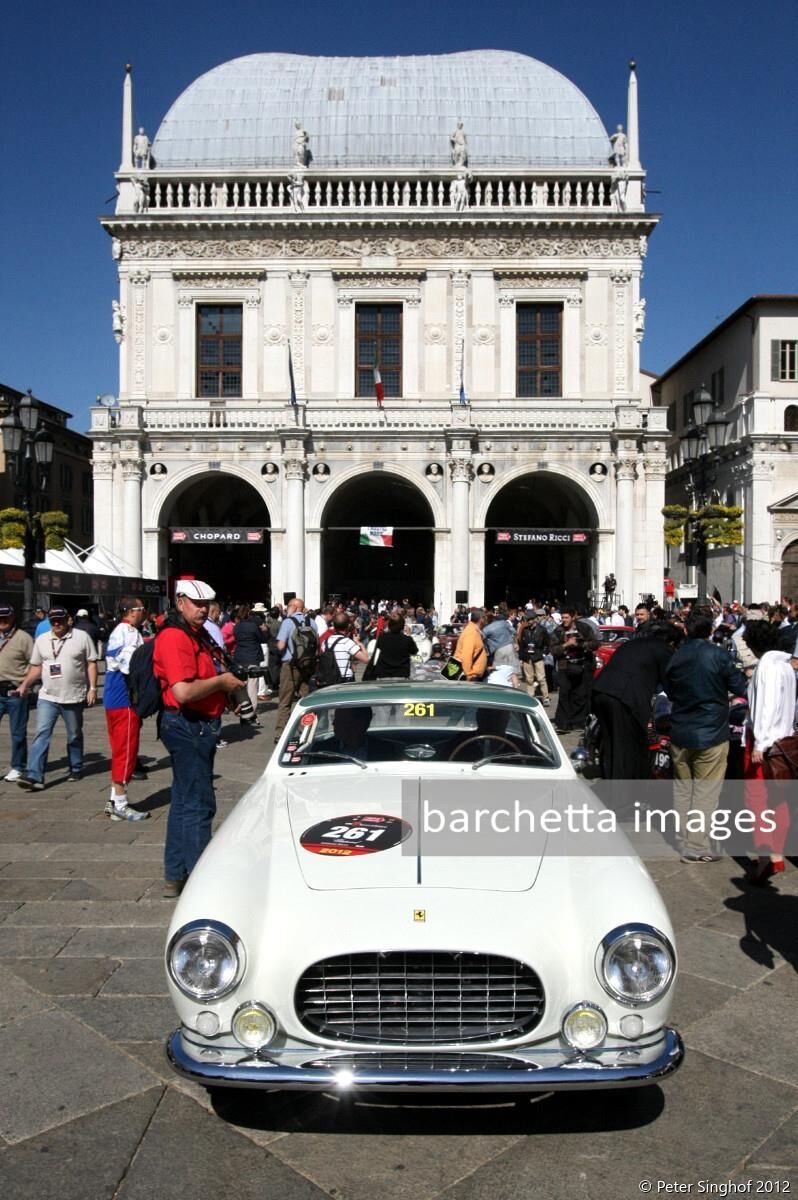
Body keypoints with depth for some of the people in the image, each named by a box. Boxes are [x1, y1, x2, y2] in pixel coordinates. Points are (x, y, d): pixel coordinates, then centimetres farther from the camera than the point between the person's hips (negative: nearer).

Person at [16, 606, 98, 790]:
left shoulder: (81, 637, -4)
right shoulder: (41, 640, 7)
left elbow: (91, 664, -2)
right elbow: (36, 666, 14)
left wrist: (92, 688, -8)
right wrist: (25, 684, -1)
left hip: (74, 697, -2)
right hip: (47, 697, 2)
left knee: (74, 736, 11)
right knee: (41, 735, -7)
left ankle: (76, 769, 27)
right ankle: (34, 776, -10)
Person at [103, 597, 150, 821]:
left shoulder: (118, 631, 16)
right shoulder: (130, 633, -15)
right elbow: (132, 665, -25)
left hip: (114, 699, 10)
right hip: (125, 701, -10)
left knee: (120, 751, 16)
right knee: (126, 752, -3)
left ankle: (114, 800, 23)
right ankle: (121, 805, 4)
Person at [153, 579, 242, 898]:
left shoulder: (198, 635, 15)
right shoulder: (175, 637, -17)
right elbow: (183, 692, -28)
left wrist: (227, 680, 9)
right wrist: (221, 681, -15)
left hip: (200, 726, 11)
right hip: (187, 726, -11)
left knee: (184, 801, 16)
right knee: (199, 804, -5)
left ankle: (175, 877, 27)